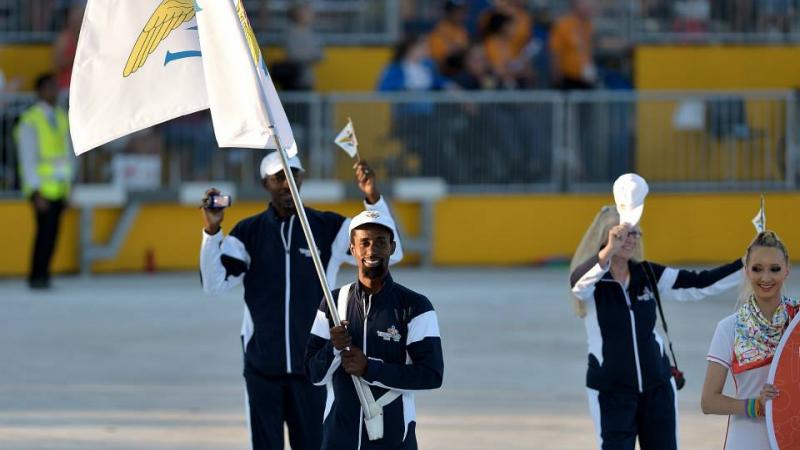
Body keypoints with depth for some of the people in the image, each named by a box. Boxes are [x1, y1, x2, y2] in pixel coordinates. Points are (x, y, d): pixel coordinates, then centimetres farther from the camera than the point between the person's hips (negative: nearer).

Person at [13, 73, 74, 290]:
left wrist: (67, 189, 13)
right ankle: (37, 277, -6)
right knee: (45, 231, -12)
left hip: (59, 188, 6)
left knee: (52, 233, 3)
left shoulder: (62, 118, 12)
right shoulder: (30, 121, -8)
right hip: (42, 189, -6)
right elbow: (28, 159, -10)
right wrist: (36, 192, -14)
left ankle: (41, 276, 8)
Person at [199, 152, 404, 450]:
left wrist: (373, 200, -20)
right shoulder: (248, 233, 2)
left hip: (311, 366, -1)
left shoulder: (330, 228, 1)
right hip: (262, 366, 1)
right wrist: (212, 232, -20)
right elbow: (214, 283, -8)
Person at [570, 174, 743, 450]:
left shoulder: (648, 276, 3)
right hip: (611, 391, -4)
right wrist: (609, 251, -51)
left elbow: (699, 284, 2)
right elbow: (578, 283, -34)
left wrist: (747, 265, -8)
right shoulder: (592, 281, -10)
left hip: (657, 386, 4)